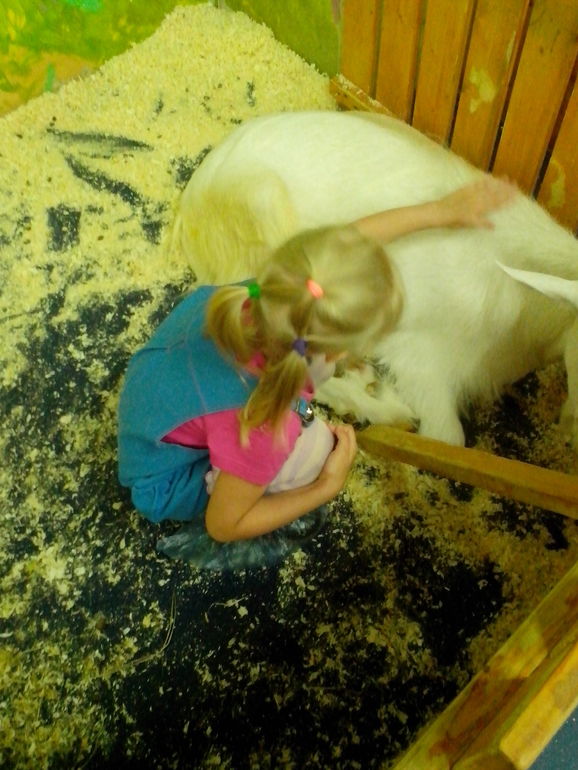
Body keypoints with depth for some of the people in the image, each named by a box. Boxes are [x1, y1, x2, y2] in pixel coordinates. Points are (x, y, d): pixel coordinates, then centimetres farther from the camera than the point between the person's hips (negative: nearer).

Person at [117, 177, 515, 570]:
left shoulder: (271, 294, -28)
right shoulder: (258, 429, -41)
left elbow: (354, 235, -8)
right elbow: (223, 525, -21)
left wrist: (443, 210, 2)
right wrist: (328, 487, -16)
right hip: (168, 481, -6)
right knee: (314, 445, -25)